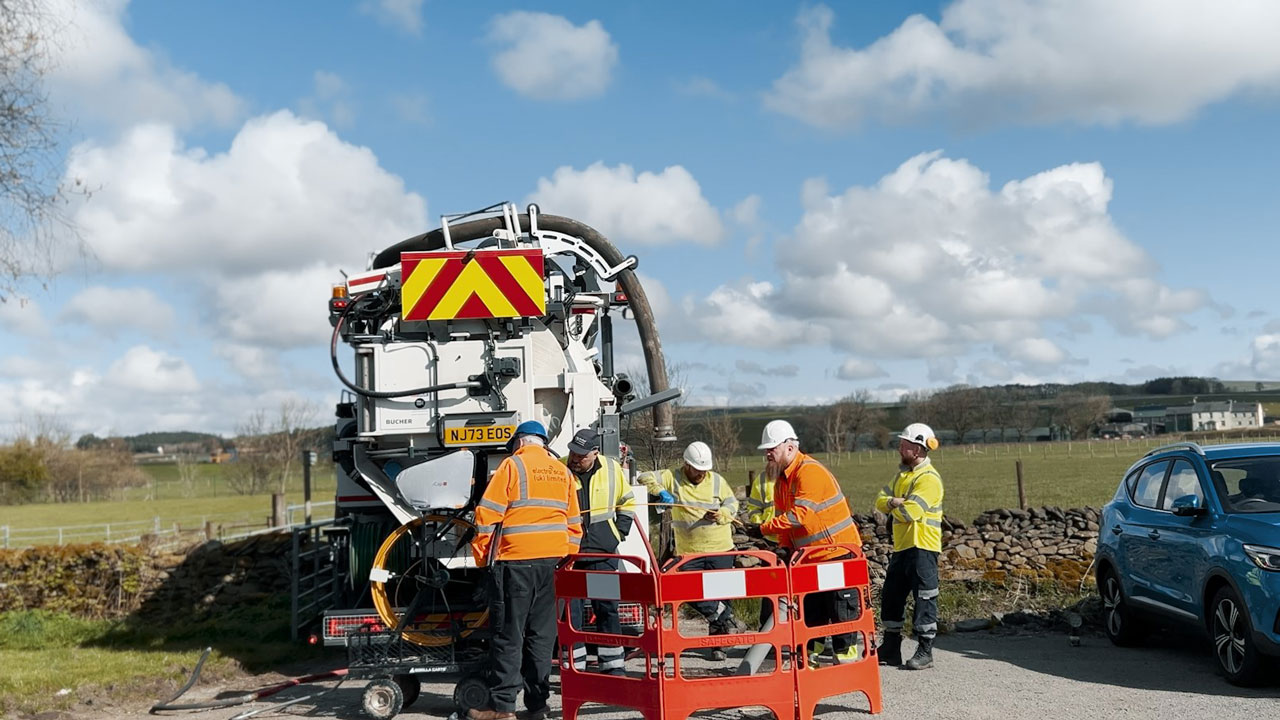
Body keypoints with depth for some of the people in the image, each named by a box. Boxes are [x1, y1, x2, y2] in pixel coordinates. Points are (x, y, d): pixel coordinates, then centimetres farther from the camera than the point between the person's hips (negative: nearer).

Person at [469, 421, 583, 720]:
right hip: (551, 561, 5)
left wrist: (481, 554, 1)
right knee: (541, 634, 11)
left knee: (508, 634, 0)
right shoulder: (563, 472, 13)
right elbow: (574, 522, 14)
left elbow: (488, 513, -8)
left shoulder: (512, 465, -4)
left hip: (515, 561, -5)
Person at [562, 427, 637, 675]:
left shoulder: (612, 469, 2)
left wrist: (619, 533, 7)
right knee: (572, 611, 0)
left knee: (607, 608, 7)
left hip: (603, 553, 2)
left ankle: (613, 666, 14)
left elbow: (627, 503, 17)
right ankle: (576, 667, 8)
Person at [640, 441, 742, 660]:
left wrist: (720, 514, -13)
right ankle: (727, 619, 8)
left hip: (720, 550, 0)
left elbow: (732, 504, 8)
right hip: (689, 552, 0)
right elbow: (646, 478, -6)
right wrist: (660, 492, -23)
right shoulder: (673, 478, -1)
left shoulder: (717, 481, 4)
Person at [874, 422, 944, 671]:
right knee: (891, 596, 13)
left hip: (922, 547, -9)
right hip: (901, 547, 9)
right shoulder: (903, 475, 16)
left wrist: (893, 506, -3)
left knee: (924, 599, -2)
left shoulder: (929, 478, -14)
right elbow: (881, 500, 9)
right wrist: (893, 502, -12)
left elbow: (910, 512, -23)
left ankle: (925, 650, 5)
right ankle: (891, 648, 22)